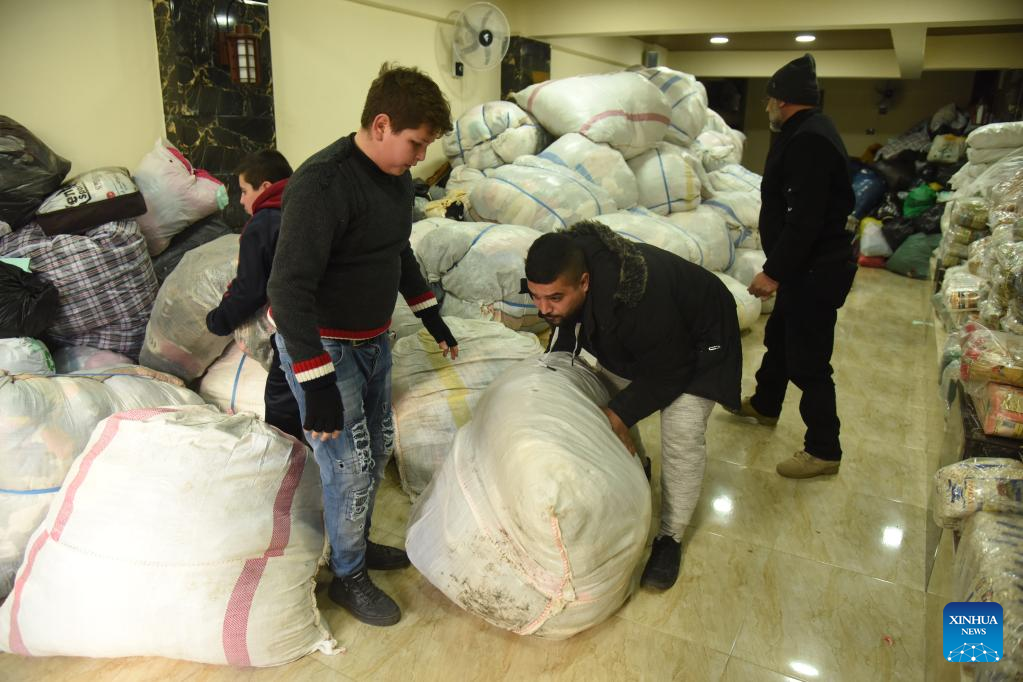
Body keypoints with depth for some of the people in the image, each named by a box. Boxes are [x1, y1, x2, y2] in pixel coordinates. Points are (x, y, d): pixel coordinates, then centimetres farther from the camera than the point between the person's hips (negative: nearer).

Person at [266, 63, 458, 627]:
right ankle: (348, 576, 22)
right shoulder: (323, 183, -26)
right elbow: (290, 287, -29)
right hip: (322, 345, -8)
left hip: (373, 339, 8)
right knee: (350, 465, -1)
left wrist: (429, 313, 22)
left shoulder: (396, 178, 2)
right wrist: (317, 384, -31)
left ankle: (359, 543, 40)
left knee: (378, 448, 18)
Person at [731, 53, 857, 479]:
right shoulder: (810, 133, 15)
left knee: (807, 361, -4)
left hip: (814, 271, -11)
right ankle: (764, 405, 46)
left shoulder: (808, 140, -20)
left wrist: (775, 271, -25)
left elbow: (804, 218, -28)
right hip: (805, 267, 11)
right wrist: (778, 267, 21)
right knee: (779, 337, 25)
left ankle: (824, 451, 9)